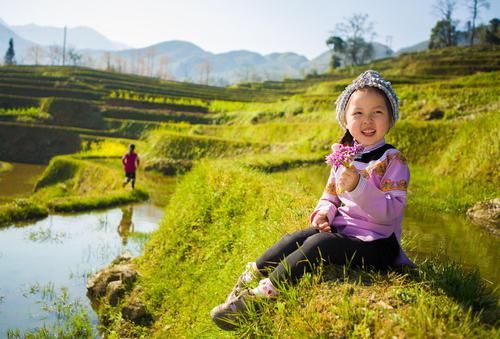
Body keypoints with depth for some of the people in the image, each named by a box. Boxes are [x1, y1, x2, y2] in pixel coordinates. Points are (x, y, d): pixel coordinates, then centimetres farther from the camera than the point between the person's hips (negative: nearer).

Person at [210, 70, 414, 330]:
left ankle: (262, 293, -25)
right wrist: (323, 213, -6)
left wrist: (358, 187, -37)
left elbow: (391, 211, -22)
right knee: (295, 239, -12)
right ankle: (249, 279, -5)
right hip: (339, 231, 7)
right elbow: (331, 195, 18)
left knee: (318, 244, -27)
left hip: (374, 243, -7)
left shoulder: (392, 160, -12)